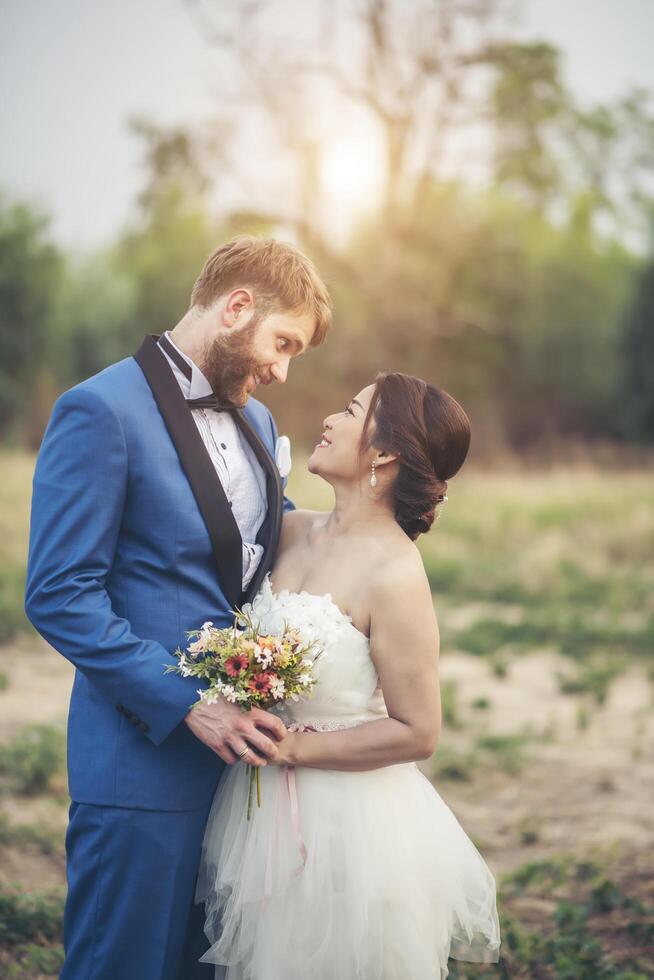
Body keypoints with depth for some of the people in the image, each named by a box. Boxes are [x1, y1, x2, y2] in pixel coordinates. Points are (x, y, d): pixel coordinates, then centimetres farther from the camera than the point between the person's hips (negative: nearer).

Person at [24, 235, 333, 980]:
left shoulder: (256, 422, 14)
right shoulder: (101, 412, -12)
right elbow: (59, 595, -17)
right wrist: (190, 706, -19)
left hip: (238, 746, 8)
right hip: (146, 763, -7)